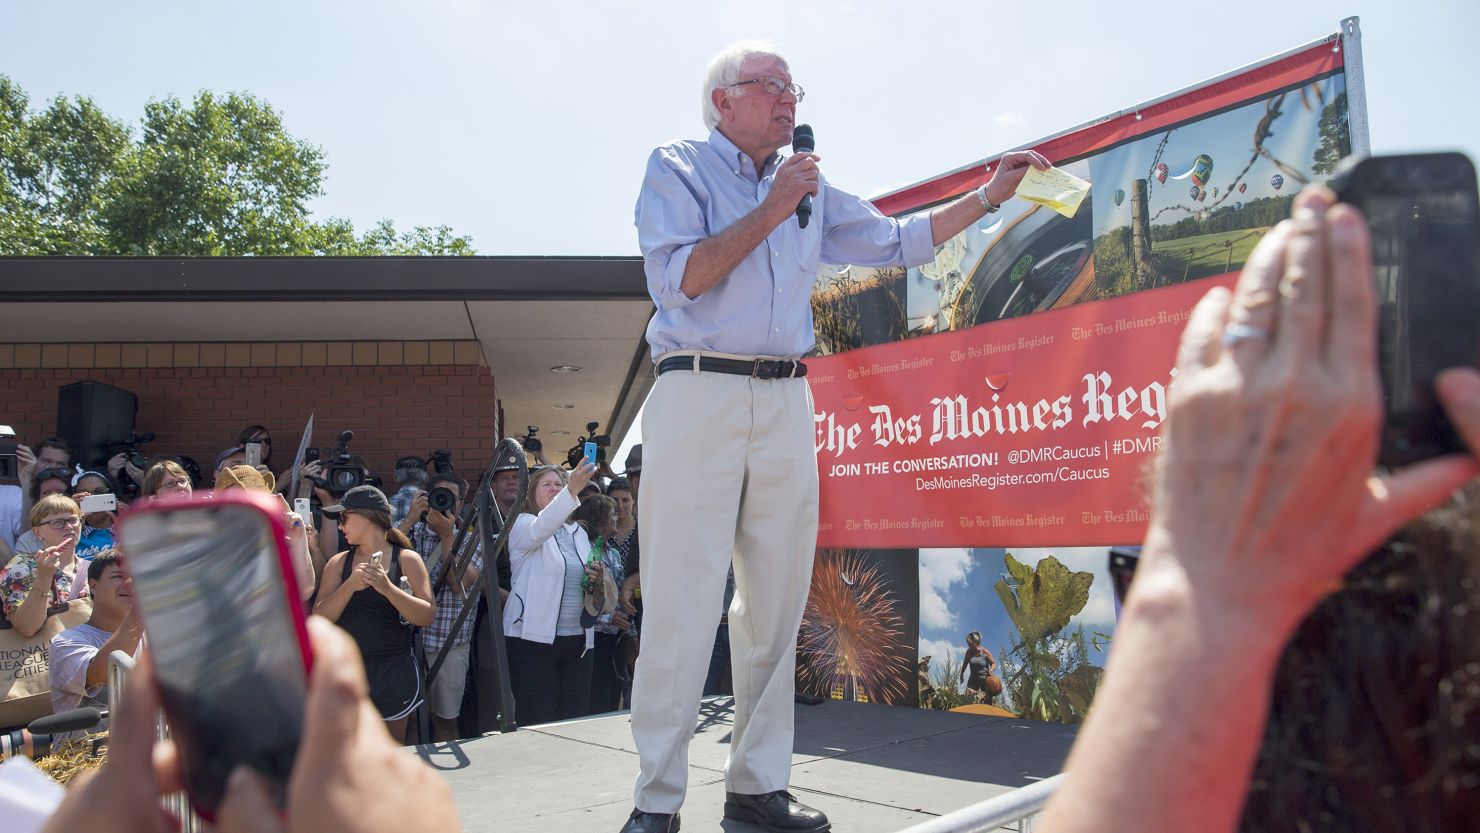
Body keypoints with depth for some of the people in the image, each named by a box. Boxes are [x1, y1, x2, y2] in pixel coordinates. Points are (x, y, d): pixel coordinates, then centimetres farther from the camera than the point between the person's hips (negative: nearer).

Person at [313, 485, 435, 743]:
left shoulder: (407, 559, -1)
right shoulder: (339, 563, 7)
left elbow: (426, 617, -10)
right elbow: (319, 618, -3)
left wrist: (387, 588, -22)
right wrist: (350, 586, -17)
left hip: (393, 670, -2)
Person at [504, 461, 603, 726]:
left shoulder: (579, 532, 18)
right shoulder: (523, 525, 1)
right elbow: (541, 529, -25)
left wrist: (596, 579, -2)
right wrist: (573, 489, -41)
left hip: (577, 639, 5)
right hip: (535, 637, -5)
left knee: (575, 721, 4)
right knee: (536, 724, -6)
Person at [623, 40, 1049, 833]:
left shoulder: (811, 187, 20)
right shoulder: (677, 166, 5)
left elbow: (898, 241, 25)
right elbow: (678, 278, -10)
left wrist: (990, 194, 19)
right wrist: (771, 209, -8)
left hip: (786, 403, 6)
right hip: (699, 392, -5)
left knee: (775, 604, 6)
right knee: (680, 605, -7)